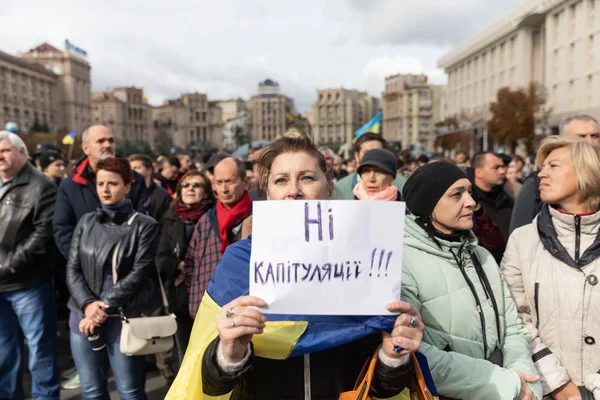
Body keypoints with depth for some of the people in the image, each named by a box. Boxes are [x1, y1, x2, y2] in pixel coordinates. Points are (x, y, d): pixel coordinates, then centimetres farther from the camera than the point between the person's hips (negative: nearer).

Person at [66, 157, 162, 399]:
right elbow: (72, 268, 5)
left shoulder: (144, 225, -3)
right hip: (83, 315, 4)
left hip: (123, 318, -4)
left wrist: (105, 307, -14)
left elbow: (139, 273, -9)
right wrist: (88, 304, -11)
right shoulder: (86, 222, 10)